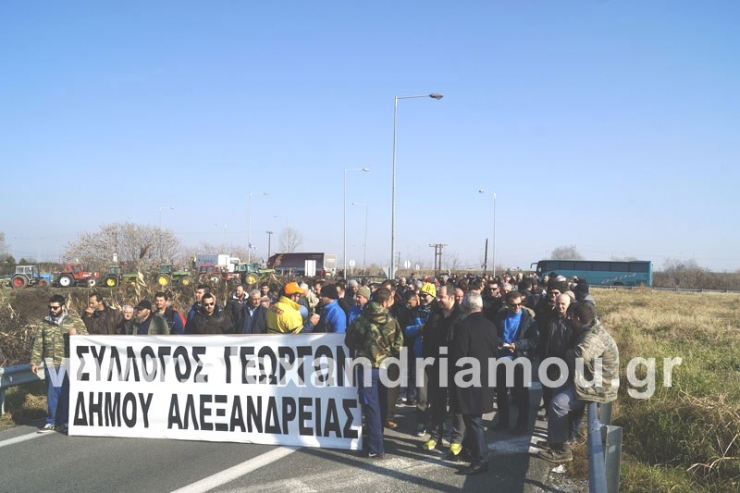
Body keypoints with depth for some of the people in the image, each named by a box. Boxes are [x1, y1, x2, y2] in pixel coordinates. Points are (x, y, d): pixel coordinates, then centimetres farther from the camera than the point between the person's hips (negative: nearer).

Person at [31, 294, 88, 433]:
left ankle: (64, 422, 13)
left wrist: (76, 334, -18)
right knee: (52, 393, 5)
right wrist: (34, 362, 7)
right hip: (51, 363, 2)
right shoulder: (44, 323, 11)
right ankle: (51, 422, 15)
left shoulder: (74, 320, 3)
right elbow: (38, 344, 12)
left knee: (66, 392, 2)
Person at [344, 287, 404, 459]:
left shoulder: (361, 320, -9)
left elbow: (349, 341, 3)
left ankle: (376, 448, 0)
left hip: (366, 367, -2)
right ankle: (377, 441, 30)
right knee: (380, 406, 18)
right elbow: (398, 345, -5)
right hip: (384, 367, 2)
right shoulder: (392, 322, -7)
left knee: (371, 407, 1)